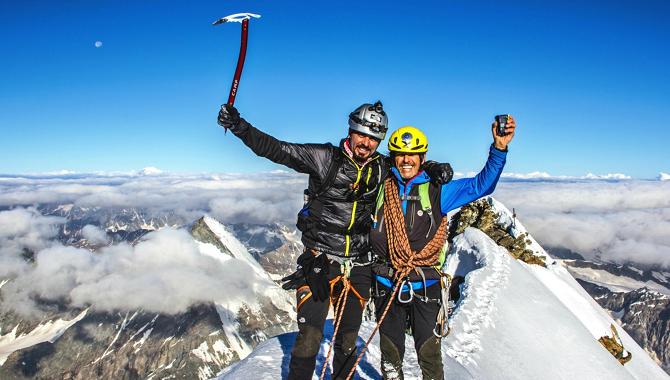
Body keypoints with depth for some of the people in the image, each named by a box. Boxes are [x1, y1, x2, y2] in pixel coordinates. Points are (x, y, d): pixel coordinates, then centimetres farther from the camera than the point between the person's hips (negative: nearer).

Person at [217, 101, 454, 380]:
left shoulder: (383, 168, 4)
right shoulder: (325, 158, -7)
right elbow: (276, 149, -8)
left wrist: (434, 168, 0)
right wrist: (239, 126, -18)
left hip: (358, 268, 4)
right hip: (319, 262, -3)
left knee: (348, 341, 16)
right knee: (309, 339, -8)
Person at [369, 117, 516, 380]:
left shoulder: (436, 191, 0)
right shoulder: (380, 188, 3)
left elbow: (480, 186, -6)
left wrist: (499, 148, -16)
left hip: (425, 286, -1)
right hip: (386, 286, 2)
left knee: (430, 356, 7)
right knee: (390, 354, 17)